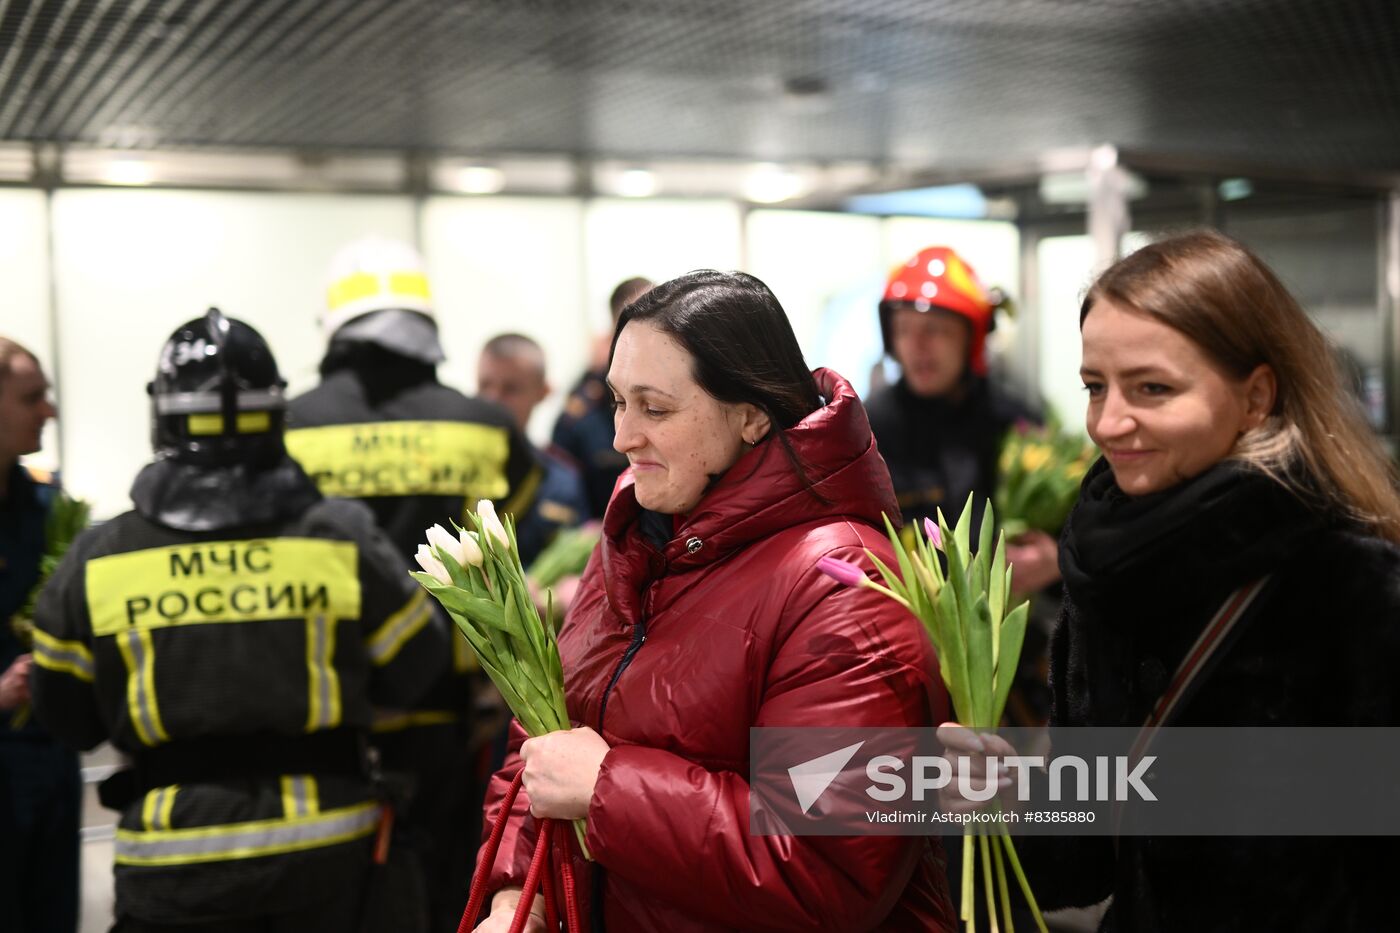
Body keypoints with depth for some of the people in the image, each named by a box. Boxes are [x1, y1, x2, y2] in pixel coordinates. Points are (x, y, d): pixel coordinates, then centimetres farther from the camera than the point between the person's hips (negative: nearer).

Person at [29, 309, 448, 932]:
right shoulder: (341, 539, -10)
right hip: (323, 849, 1)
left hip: (175, 876, -1)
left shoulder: (97, 561, -9)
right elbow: (416, 669, 1)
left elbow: (67, 719, 2)